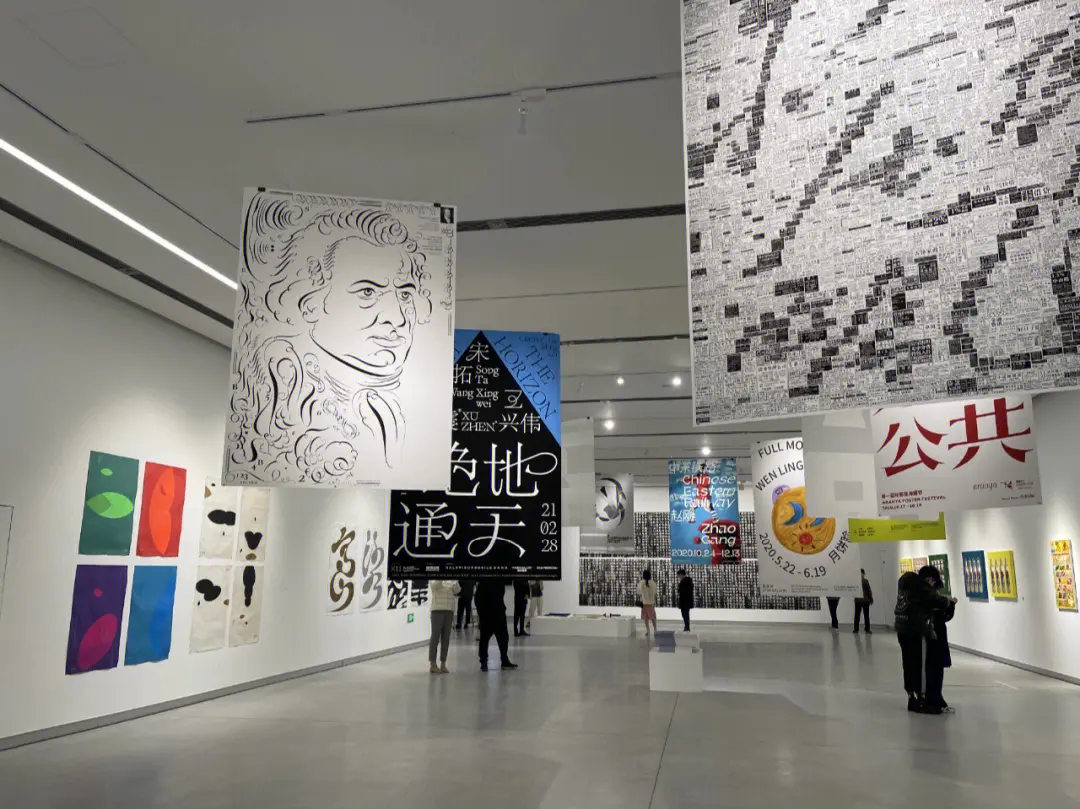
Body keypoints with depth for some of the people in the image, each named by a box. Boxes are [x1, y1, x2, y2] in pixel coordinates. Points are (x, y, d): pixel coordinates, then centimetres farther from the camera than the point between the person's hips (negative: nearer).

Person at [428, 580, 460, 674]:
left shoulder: (450, 582, 12)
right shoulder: (433, 582, 2)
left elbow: (457, 591, 0)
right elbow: (435, 585, -19)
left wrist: (455, 580, -9)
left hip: (449, 611, 4)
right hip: (437, 610, -4)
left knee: (446, 638, 5)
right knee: (435, 637, -2)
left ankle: (443, 664, 11)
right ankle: (433, 664, 3)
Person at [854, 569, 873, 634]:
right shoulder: (865, 581, -12)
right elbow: (869, 591, -6)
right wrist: (871, 599, 4)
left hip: (857, 601, 2)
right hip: (865, 601, -2)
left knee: (857, 615, 6)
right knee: (866, 616, 7)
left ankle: (856, 629, 5)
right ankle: (867, 630, 8)